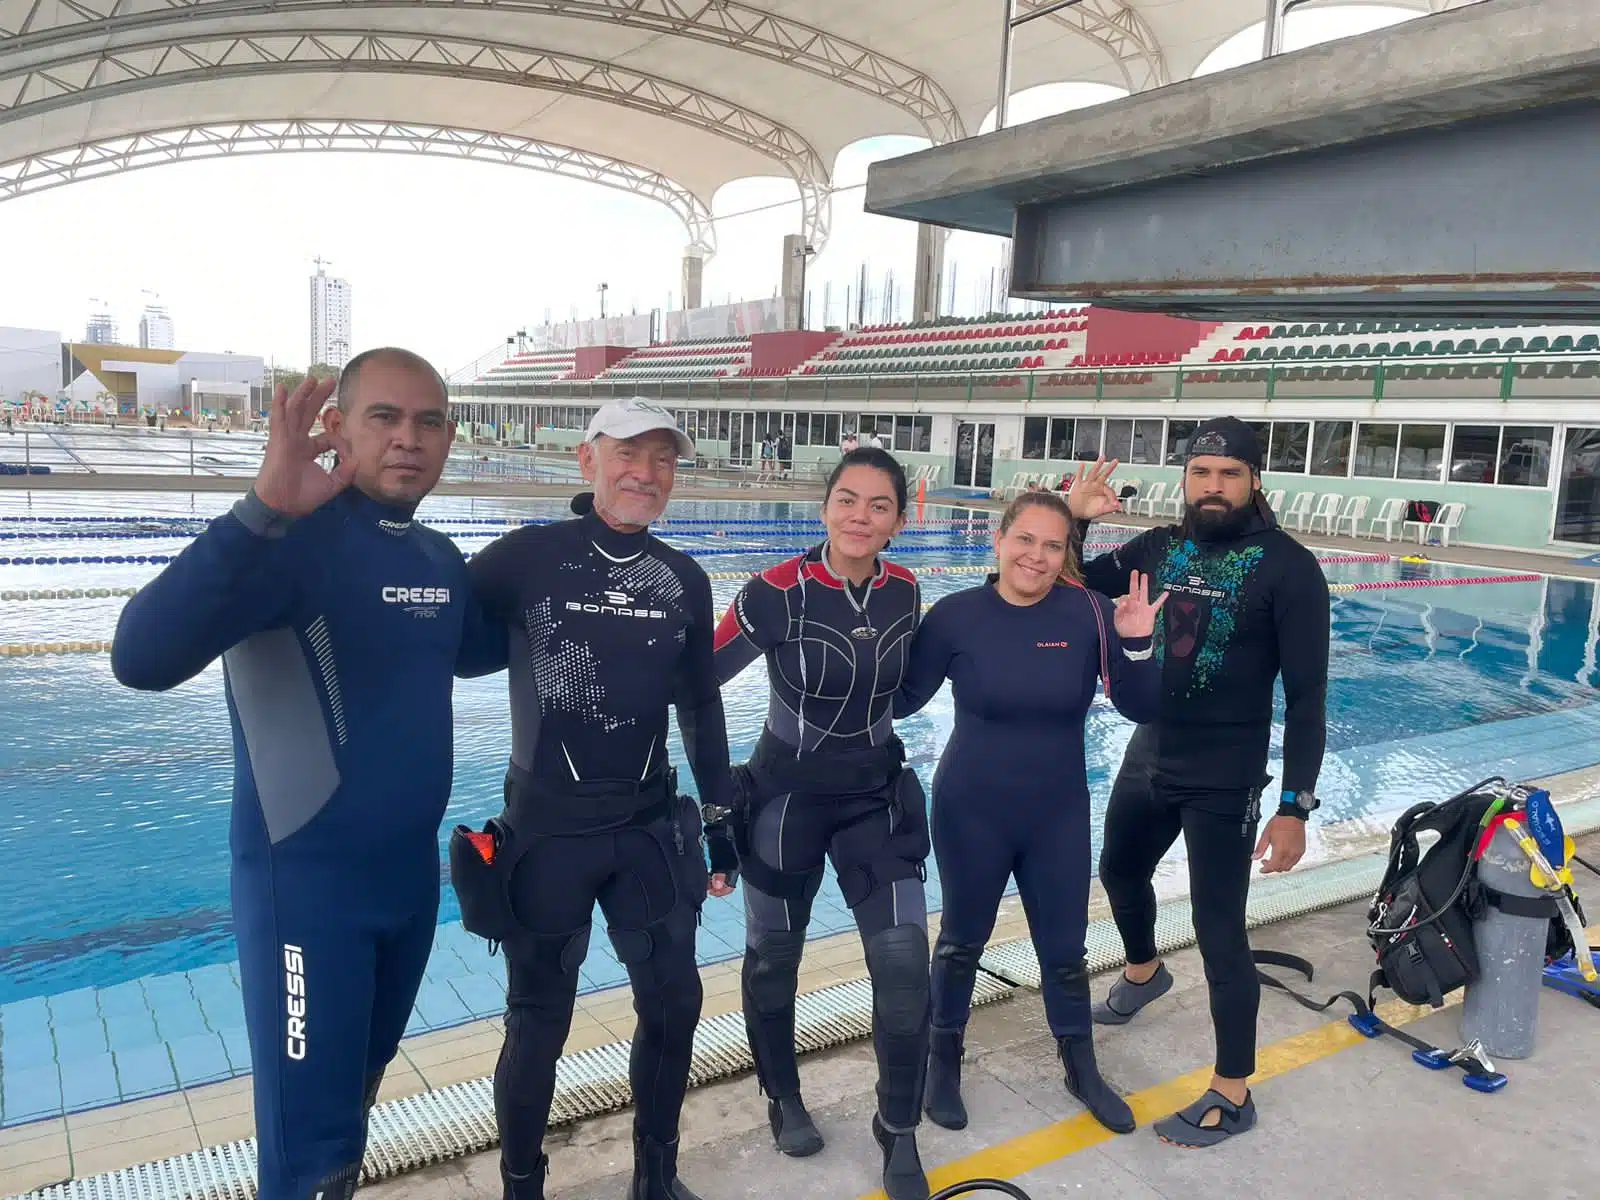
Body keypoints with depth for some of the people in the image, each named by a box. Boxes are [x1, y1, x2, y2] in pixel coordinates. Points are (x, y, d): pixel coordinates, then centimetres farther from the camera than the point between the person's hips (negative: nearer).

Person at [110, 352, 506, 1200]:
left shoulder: (440, 557, 3)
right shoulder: (296, 538, -19)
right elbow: (142, 658, -33)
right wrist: (263, 511, -42)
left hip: (413, 871, 7)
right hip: (307, 881, -7)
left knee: (359, 1087, 27)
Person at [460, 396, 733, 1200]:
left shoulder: (685, 580, 3)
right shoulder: (528, 555, -10)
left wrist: (720, 813, 14)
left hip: (652, 827, 4)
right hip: (547, 830, -4)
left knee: (675, 1002, 11)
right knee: (540, 1020, 8)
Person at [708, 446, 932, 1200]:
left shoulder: (904, 593, -6)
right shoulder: (777, 594, -21)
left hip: (877, 796, 3)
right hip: (787, 796, -3)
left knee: (905, 969, -3)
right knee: (774, 957, 15)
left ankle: (899, 1135, 19)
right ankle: (783, 1097, 42)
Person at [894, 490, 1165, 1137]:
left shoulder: (1089, 612, -12)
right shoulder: (956, 614, -14)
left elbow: (1140, 708, -10)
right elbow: (899, 698, -5)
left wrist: (1135, 644, -26)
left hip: (1059, 817, 1)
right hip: (970, 816, -1)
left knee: (1065, 950, 18)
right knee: (962, 942, 18)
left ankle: (1082, 1068, 42)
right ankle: (944, 1058, 41)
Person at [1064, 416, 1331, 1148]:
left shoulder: (1287, 567, -14)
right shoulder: (1161, 547, 0)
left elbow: (1306, 694, -14)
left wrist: (1295, 805, -17)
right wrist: (1074, 522, -9)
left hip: (1224, 780, -6)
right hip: (1148, 758, 6)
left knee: (1219, 930, -2)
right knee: (1120, 872, 24)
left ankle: (1232, 1095, 16)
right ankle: (1143, 971, 56)